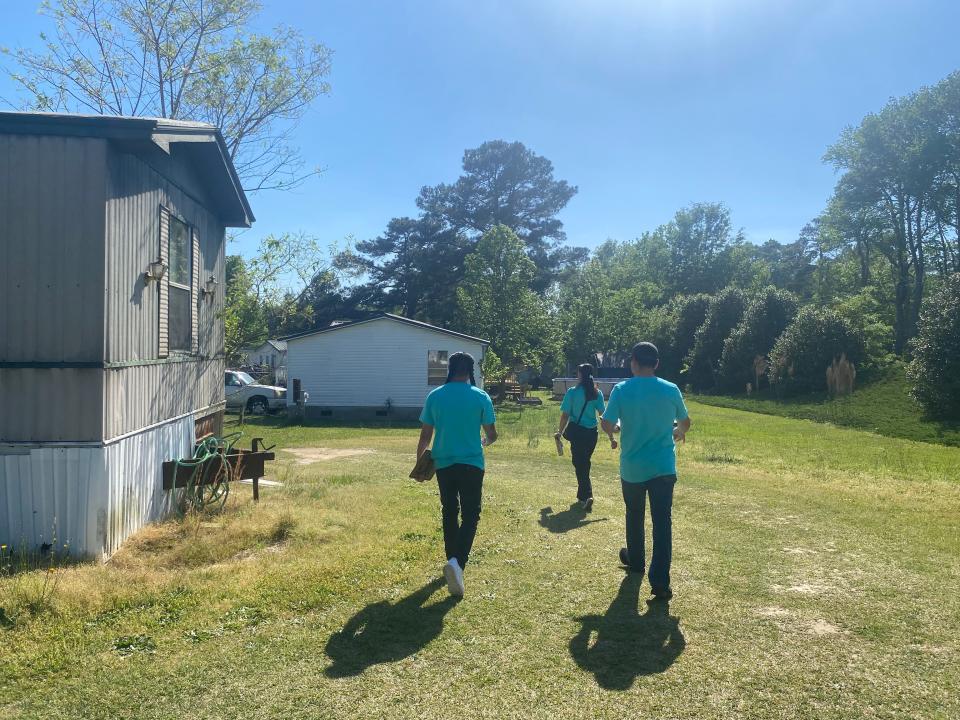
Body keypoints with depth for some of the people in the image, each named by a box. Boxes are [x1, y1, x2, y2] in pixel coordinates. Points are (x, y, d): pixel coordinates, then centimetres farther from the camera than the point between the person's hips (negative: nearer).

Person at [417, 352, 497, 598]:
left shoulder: (435, 396, 0)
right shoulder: (481, 397, -4)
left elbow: (426, 435, 3)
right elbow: (492, 435, 2)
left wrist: (419, 458, 19)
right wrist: (484, 443, 26)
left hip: (444, 464, 3)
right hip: (472, 464, -2)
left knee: (449, 513, 17)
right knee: (470, 515, 1)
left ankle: (454, 561, 29)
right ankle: (457, 562, -20)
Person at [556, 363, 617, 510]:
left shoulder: (573, 392, -9)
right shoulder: (597, 393, 0)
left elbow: (565, 415, -7)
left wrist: (560, 432, 7)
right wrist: (611, 437, 1)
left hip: (577, 432, -4)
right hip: (592, 432, 4)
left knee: (579, 464, 2)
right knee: (585, 463, 19)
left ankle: (587, 496, -13)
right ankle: (582, 495, 30)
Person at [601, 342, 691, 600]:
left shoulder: (622, 390, -9)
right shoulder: (671, 390, -3)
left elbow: (607, 425, -8)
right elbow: (685, 423, 12)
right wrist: (678, 433, 35)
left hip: (632, 468, 0)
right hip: (663, 468, 0)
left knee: (634, 516, 22)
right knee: (662, 523, 0)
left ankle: (635, 560, 42)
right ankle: (660, 582, -5)